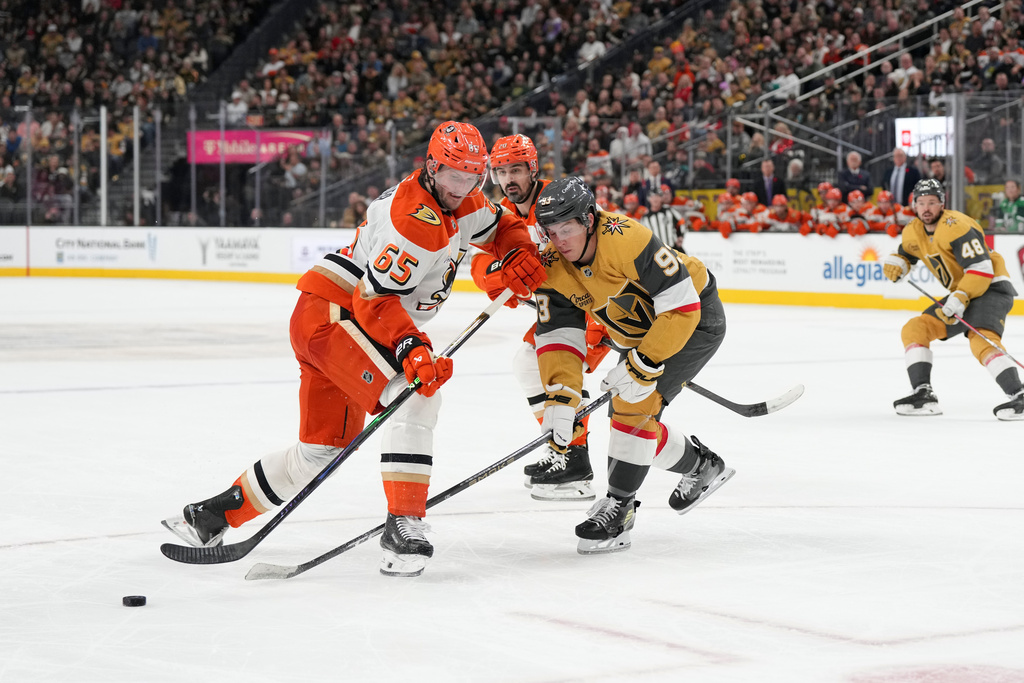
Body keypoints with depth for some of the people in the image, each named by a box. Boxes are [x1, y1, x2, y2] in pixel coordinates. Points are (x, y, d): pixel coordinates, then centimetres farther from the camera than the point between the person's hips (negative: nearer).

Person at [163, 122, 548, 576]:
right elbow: (377, 300, -26)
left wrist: (519, 256, 2)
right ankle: (403, 526, -25)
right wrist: (412, 350, -37)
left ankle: (212, 515, 23)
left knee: (325, 447, 12)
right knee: (414, 398, -25)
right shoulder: (413, 215, -23)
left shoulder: (464, 205, 7)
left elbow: (502, 227, 24)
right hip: (330, 312, -10)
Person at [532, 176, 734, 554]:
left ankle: (619, 506, -10)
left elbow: (682, 306, -33)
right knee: (629, 411, 8)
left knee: (636, 402, -20)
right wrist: (561, 399, -28)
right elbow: (557, 338, -13)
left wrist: (643, 366, -34)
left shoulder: (628, 240, -35)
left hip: (696, 318, -8)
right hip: (639, 332, 8)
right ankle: (700, 465, 33)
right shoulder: (553, 268, -13)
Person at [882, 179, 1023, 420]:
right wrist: (895, 264, 0)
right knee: (915, 329, 1)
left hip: (991, 287, -9)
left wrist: (960, 299, -34)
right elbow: (904, 254, 24)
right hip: (961, 294, 9)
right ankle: (923, 395, 1)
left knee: (981, 341, -31)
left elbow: (981, 269, -27)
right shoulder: (913, 232, 5)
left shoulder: (955, 226, -22)